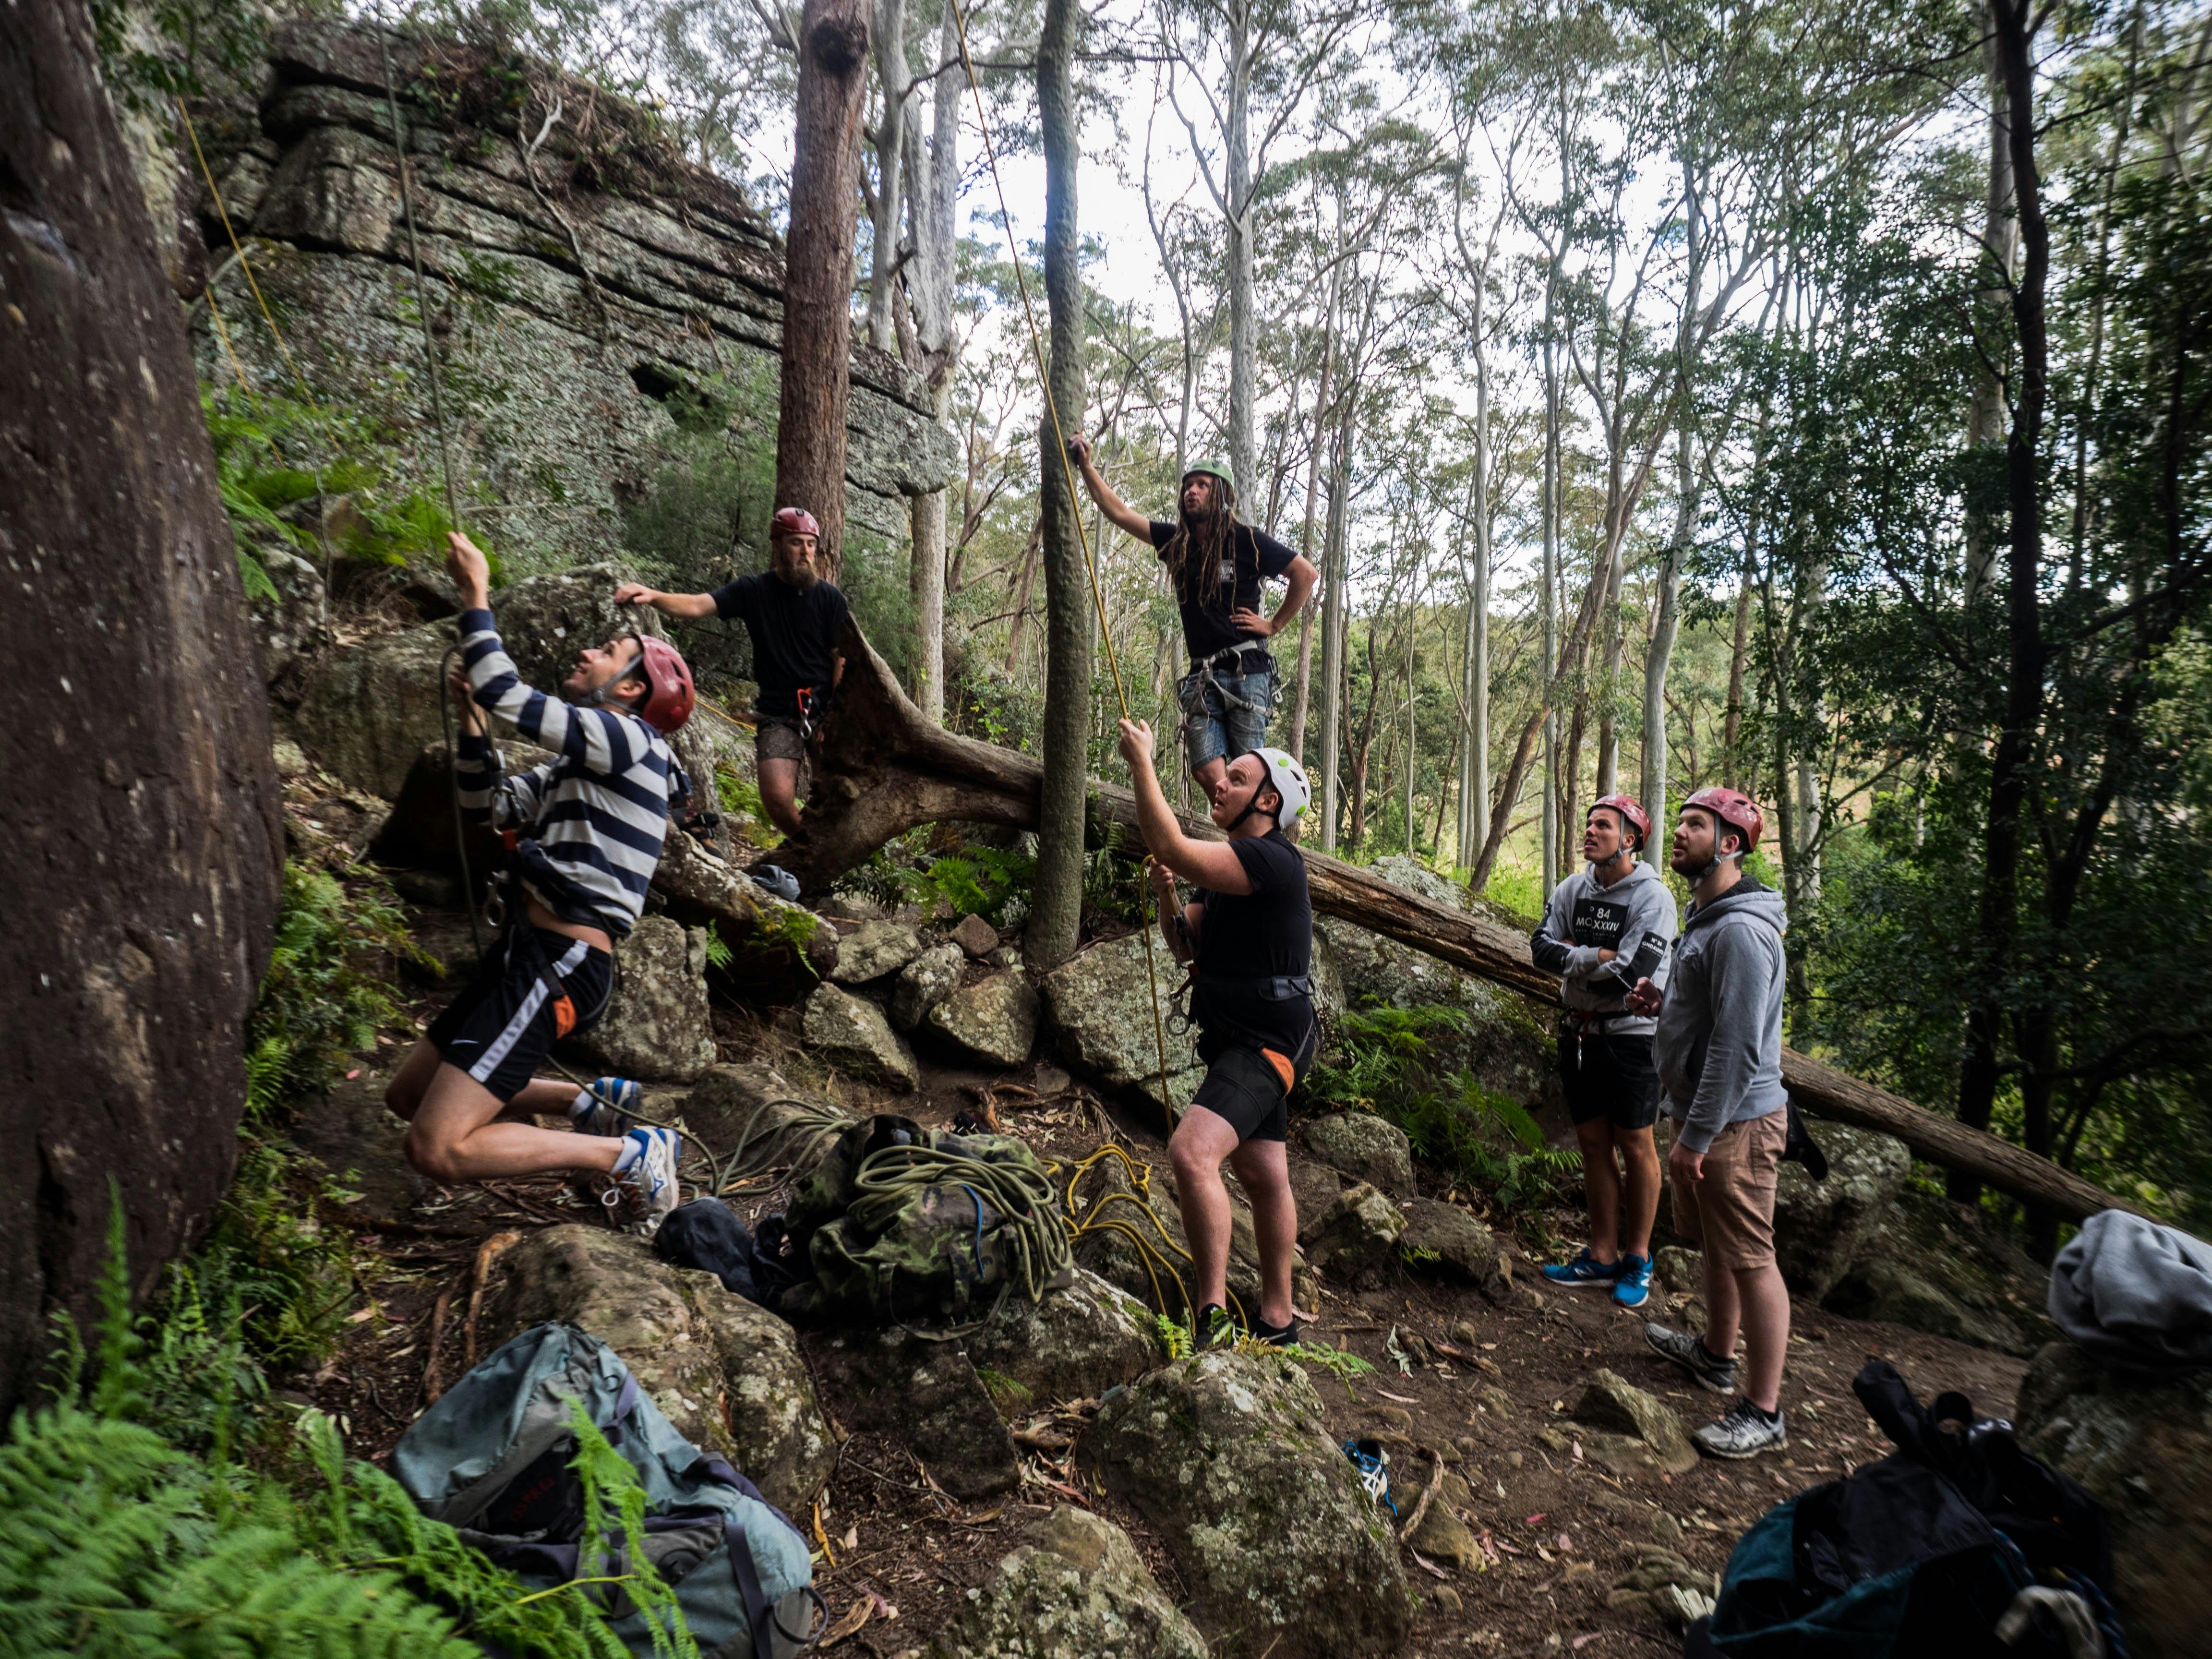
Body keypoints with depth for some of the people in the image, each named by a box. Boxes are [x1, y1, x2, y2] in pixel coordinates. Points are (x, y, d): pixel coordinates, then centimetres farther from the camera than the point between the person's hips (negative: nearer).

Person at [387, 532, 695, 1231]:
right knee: (409, 1096, 21)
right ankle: (594, 1104, 18)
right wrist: (469, 713, 5)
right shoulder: (579, 761, 19)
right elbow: (490, 806, 16)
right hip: (527, 947, 10)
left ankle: (632, 1154, -5)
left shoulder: (629, 740, -11)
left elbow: (508, 695, -19)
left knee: (437, 1149, -15)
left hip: (563, 964, -10)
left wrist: (476, 593, -9)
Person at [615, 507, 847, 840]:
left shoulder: (830, 597, 1)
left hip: (826, 712, 0)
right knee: (777, 797, -17)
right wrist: (652, 596, -30)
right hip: (778, 715, 0)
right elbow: (697, 605, -10)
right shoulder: (754, 590, 3)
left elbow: (842, 660, -2)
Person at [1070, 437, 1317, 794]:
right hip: (1203, 674, 4)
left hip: (1247, 671, -4)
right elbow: (1118, 512, 11)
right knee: (1207, 771, -8)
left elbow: (1305, 574, 5)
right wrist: (1086, 466, 3)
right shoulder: (1176, 541, 12)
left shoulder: (1246, 541, -1)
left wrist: (1274, 625, 3)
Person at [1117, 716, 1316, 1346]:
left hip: (1268, 1043, -10)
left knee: (1192, 1151, -27)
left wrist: (1141, 762, -20)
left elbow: (1170, 847, -29)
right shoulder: (1233, 871, 14)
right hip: (1240, 1040, 10)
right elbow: (1186, 946, 16)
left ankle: (1213, 1313, -22)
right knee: (1264, 1176, 17)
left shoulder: (1272, 862, -18)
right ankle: (1276, 1318, 29)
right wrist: (1167, 896, -3)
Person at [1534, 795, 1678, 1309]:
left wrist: (1572, 960, -10)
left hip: (1631, 1036, -5)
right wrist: (1598, 957, -19)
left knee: (1635, 1145, 5)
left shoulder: (1652, 896, -14)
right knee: (1594, 1144, 11)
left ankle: (1638, 1257, 20)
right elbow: (1542, 948, -6)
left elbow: (1630, 976, -22)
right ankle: (1603, 1256, 21)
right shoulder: (1572, 889, 4)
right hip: (1580, 1032, 6)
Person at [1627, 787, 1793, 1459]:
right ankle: (1716, 1353, 42)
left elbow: (1738, 1045, -26)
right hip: (1703, 1114, 11)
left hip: (1736, 1122, -10)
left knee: (1750, 1260, -1)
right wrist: (1662, 999, 4)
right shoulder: (1703, 916, 11)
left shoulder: (1740, 930, -23)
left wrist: (1695, 1138, -23)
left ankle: (1764, 1413, 10)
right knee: (1714, 1244, 24)